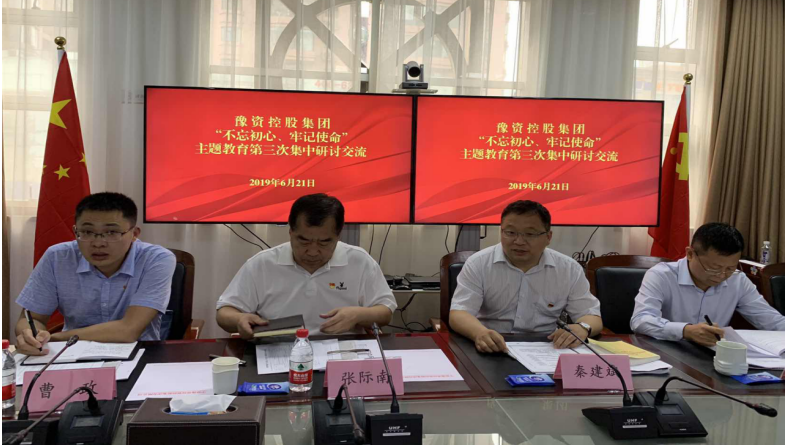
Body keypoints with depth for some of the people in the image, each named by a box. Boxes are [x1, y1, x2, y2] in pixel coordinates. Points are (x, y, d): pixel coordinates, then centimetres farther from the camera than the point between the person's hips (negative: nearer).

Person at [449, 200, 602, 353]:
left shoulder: (570, 270, 2)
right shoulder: (478, 264, -5)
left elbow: (591, 315, 4)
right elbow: (458, 313, -12)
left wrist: (581, 328, -21)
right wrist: (480, 333, -35)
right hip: (491, 351, -2)